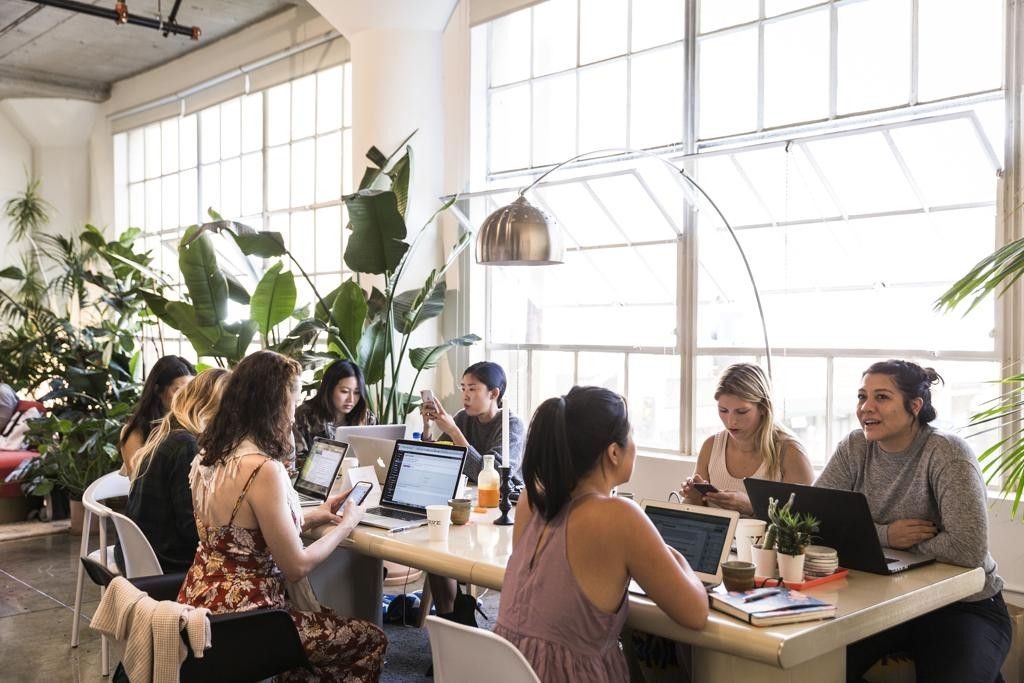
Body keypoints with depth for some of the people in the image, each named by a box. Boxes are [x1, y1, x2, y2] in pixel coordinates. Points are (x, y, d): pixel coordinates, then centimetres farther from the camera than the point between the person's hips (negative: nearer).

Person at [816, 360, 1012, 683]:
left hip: (961, 607, -3)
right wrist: (885, 536, -21)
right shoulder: (854, 447, -4)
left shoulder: (948, 453, -18)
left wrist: (905, 542, -14)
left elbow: (969, 549, -28)